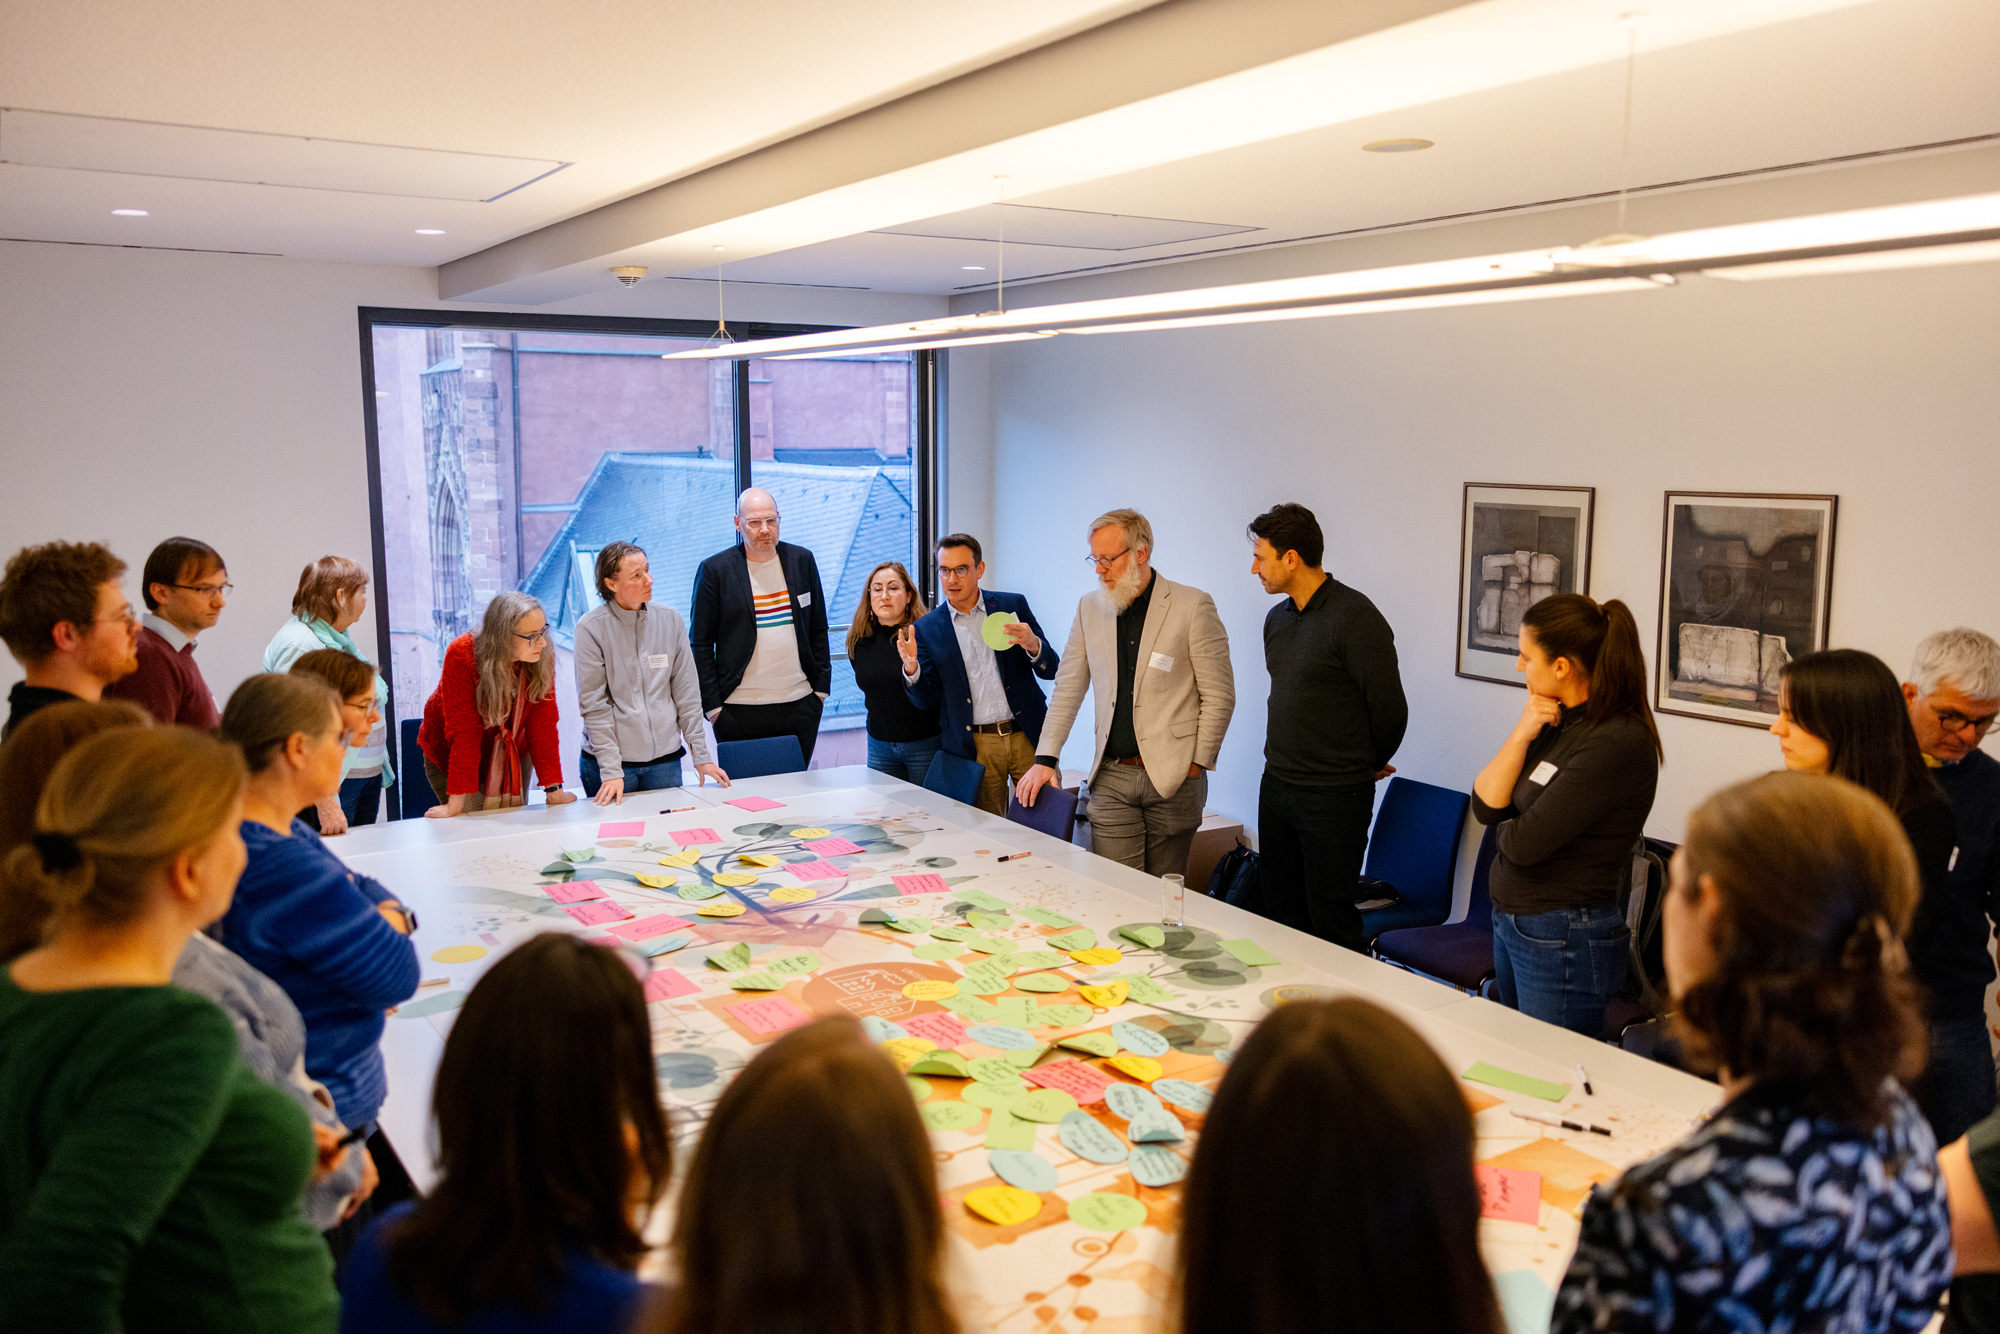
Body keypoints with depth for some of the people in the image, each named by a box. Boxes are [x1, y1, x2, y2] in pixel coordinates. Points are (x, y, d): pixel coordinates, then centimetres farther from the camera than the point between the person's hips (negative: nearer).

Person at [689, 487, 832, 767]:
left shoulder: (802, 560, 7)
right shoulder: (715, 570, -3)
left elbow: (818, 630, 12)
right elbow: (701, 644, -1)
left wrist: (821, 687, 8)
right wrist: (712, 705, -5)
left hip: (800, 706, 3)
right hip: (740, 711, -3)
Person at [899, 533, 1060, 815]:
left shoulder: (1012, 606, 4)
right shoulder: (926, 628, 3)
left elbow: (1052, 670, 5)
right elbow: (925, 701, 2)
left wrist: (1033, 645, -17)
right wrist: (912, 669, -19)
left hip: (1028, 736, 1)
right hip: (975, 746, 0)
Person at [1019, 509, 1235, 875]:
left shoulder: (1192, 606, -5)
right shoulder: (1089, 607, 9)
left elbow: (1219, 696, -3)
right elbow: (1067, 690, 12)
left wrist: (1196, 765, -5)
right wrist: (1046, 758, 4)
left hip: (1173, 777, -3)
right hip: (1111, 779, 3)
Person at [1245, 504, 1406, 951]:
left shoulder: (1355, 617, -15)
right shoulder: (1277, 619, 10)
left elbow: (1389, 708, -12)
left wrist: (1370, 765, 3)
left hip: (1334, 797, -7)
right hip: (1276, 787, 8)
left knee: (1330, 922, -1)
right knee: (1277, 914, 13)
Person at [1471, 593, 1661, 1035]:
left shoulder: (1618, 742, -22)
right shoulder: (1557, 721, 4)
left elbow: (1525, 843, -22)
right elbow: (1485, 805, 0)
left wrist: (1507, 830, 1)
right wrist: (1521, 735, -11)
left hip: (1565, 944, -8)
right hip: (1509, 924, 9)